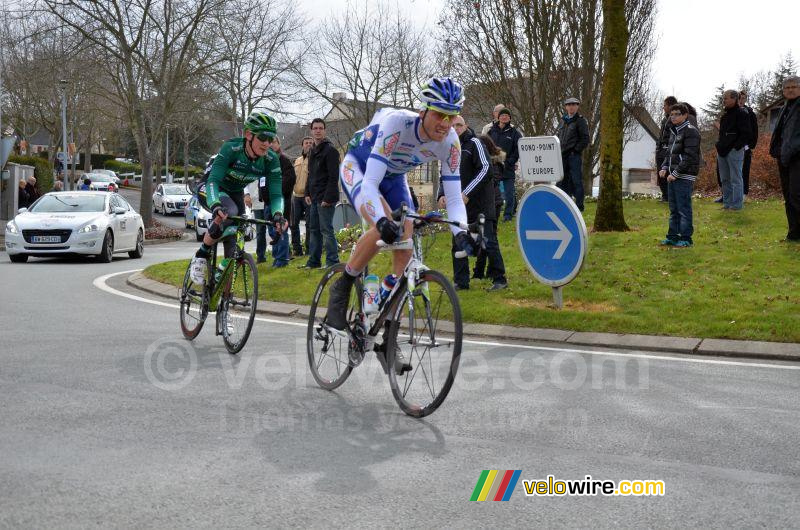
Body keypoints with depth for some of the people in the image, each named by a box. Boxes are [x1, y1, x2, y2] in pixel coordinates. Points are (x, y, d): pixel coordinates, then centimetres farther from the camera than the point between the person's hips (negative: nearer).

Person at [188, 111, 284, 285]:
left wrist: (277, 213, -44)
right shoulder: (231, 149, -31)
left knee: (234, 250, -7)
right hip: (210, 190, -4)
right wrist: (215, 205, -59)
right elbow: (213, 181, -39)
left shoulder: (271, 160, -20)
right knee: (229, 212, -38)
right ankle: (201, 256, -19)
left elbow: (276, 193, -22)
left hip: (235, 193, 4)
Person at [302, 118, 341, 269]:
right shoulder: (312, 151, 17)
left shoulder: (330, 150, -10)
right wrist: (308, 193, 13)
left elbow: (334, 177, -16)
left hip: (325, 199, -9)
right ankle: (314, 261, 18)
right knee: (314, 229, 12)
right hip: (314, 198, 9)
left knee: (326, 229, -8)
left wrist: (328, 198, -21)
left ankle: (332, 261, -3)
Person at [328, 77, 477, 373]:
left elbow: (453, 197, -20)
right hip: (357, 166, -5)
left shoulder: (450, 143, -22)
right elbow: (370, 183, -42)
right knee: (383, 229, -34)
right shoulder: (396, 123, -37)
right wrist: (382, 220, -60)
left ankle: (388, 339, 1)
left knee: (406, 250, -9)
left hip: (393, 177, 5)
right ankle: (341, 289, -9)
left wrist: (460, 232, -40)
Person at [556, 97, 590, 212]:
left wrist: (575, 150, -13)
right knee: (562, 181, 8)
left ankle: (579, 205, 3)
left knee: (576, 181, -3)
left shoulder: (581, 121, -2)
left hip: (574, 155, -6)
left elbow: (585, 139, -8)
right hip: (563, 155, 6)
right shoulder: (563, 121, 16)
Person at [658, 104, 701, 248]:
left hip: (684, 177, -9)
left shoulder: (691, 131, -10)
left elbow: (690, 157, -17)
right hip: (672, 176, 9)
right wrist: (664, 167, 7)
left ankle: (686, 238, 2)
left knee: (684, 209, -4)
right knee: (673, 209, 13)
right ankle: (673, 236, 20)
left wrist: (676, 173, -18)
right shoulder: (673, 131, 17)